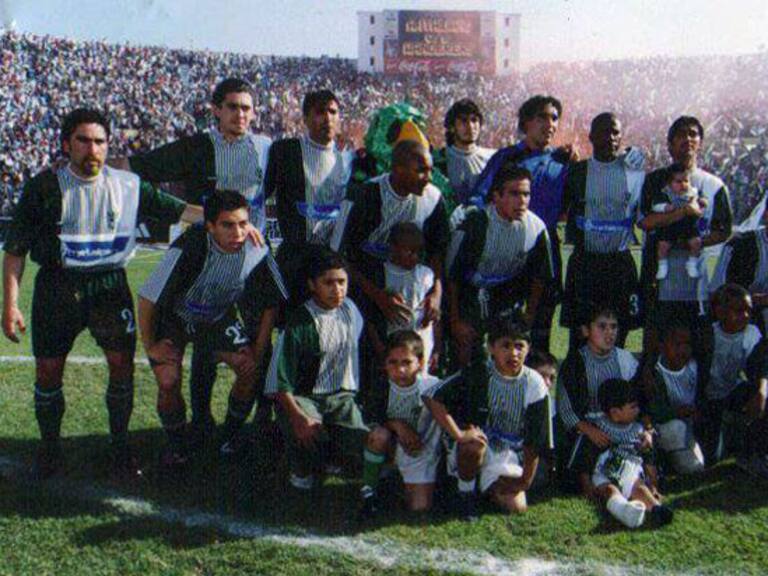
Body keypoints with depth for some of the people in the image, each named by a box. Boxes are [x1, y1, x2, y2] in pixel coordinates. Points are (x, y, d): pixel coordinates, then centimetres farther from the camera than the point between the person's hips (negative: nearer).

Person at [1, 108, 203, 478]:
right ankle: (50, 448, 28)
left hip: (110, 285, 1)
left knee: (122, 365, -2)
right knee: (48, 371, 6)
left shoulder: (128, 186, 0)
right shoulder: (44, 187, -4)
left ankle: (120, 446, 18)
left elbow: (176, 210, 3)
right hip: (57, 288, -1)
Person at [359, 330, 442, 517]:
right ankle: (368, 490, -11)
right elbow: (378, 417, -6)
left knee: (420, 507, -10)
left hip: (423, 451, -1)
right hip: (396, 445, 2)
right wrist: (398, 425, -23)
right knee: (379, 435, -33)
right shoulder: (385, 388, -15)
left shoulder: (432, 387, -24)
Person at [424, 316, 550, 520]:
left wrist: (526, 480, -6)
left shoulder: (534, 384, -12)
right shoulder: (478, 373, -19)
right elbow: (432, 398, -23)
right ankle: (466, 489, -7)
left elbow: (534, 441, -5)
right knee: (474, 443, -37)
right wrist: (458, 434, -29)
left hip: (507, 452, 3)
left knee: (517, 507, -13)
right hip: (472, 444, -2)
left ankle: (490, 485, 19)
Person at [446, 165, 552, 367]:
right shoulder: (475, 224, -20)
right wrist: (455, 320, -9)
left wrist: (529, 316, 7)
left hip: (509, 304, 3)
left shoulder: (536, 228, -10)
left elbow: (539, 277, 6)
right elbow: (452, 274, -12)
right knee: (466, 361, -4)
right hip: (470, 301, -3)